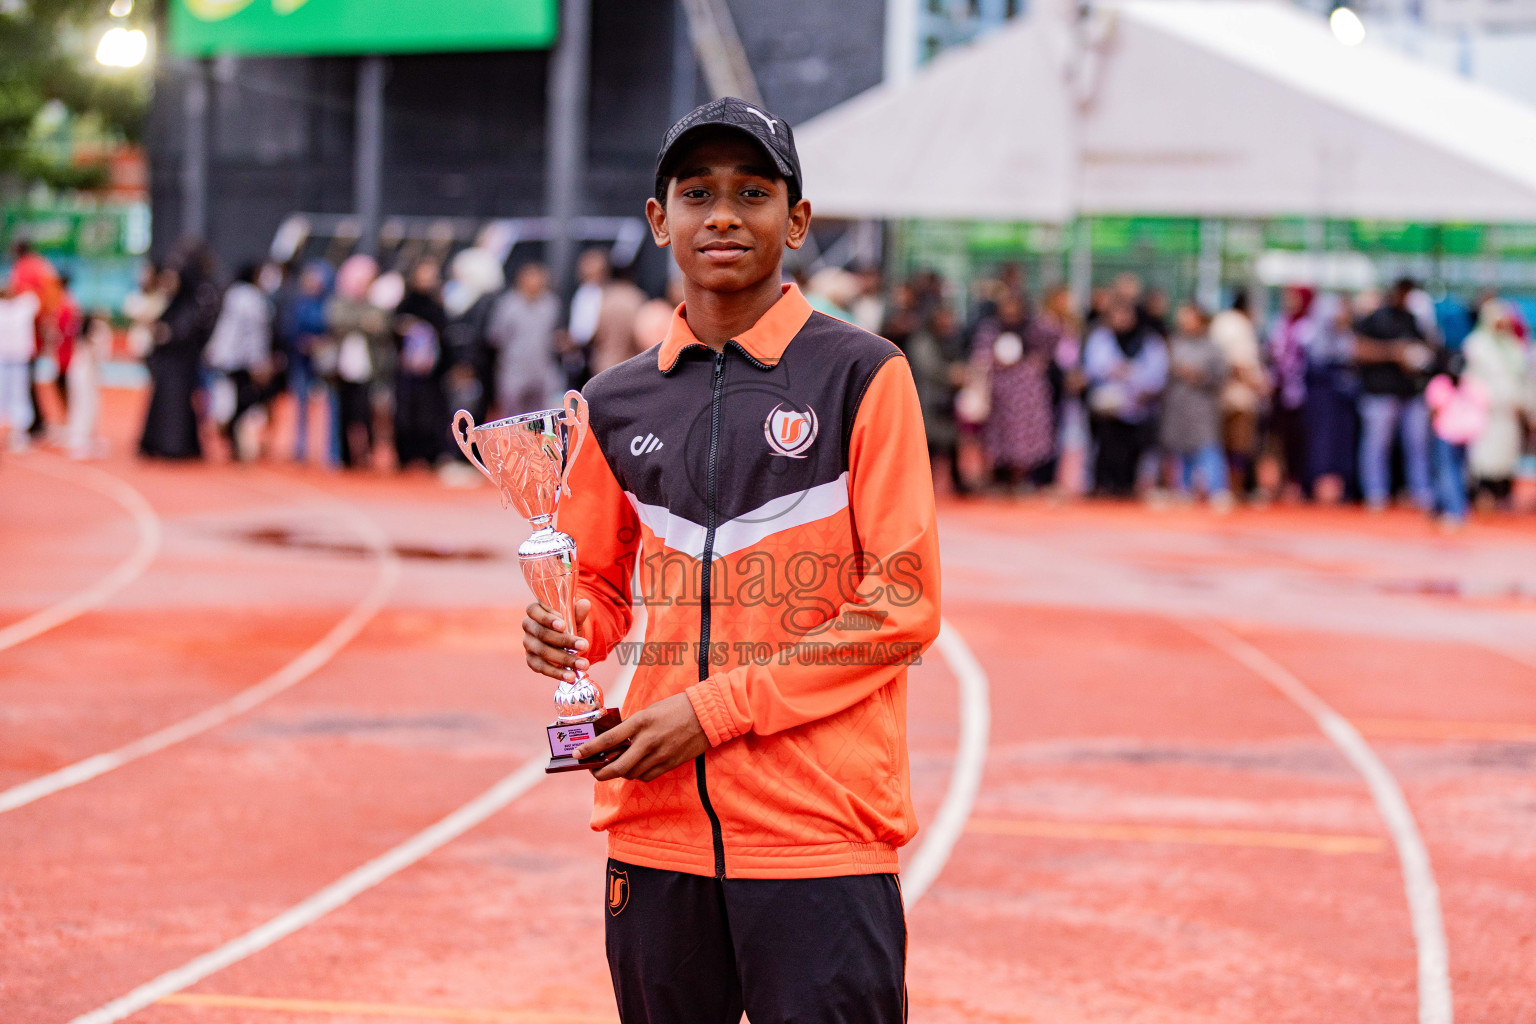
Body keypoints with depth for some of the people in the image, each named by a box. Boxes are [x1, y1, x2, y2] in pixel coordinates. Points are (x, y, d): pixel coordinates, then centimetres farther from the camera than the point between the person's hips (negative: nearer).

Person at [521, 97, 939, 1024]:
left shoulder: (862, 375, -3)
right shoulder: (620, 405, 11)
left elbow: (900, 603, -7)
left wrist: (714, 709, -12)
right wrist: (569, 632, -3)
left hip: (820, 833, -4)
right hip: (657, 833, 4)